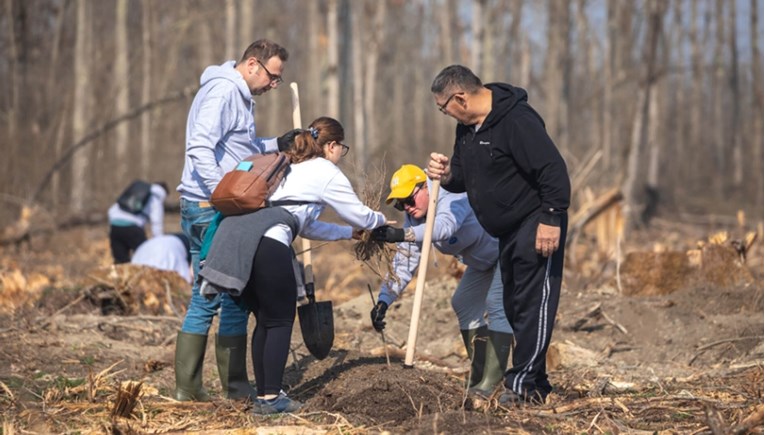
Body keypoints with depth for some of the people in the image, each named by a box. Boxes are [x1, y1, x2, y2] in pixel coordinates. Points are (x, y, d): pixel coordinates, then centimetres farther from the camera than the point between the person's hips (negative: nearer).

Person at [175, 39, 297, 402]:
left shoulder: (239, 96, 19)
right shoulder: (223, 92, -14)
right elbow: (200, 148, -25)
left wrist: (277, 144, 12)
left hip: (213, 209, 10)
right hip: (209, 208, -10)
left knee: (205, 300, 10)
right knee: (234, 297, -4)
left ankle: (187, 387, 12)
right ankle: (235, 387, 3)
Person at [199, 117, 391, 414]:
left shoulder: (292, 169, 33)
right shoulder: (326, 172, 10)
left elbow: (306, 226, 40)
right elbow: (360, 215, 17)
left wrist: (348, 232, 47)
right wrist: (379, 220, 39)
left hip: (236, 240, 8)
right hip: (268, 245, -8)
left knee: (264, 321, 16)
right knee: (281, 320, 4)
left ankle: (263, 396, 16)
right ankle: (272, 397, -1)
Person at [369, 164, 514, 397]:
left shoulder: (454, 197, -34)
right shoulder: (415, 220, -7)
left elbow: (445, 226, -56)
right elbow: (403, 265, -9)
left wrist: (401, 235, -69)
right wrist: (383, 301, -22)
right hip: (484, 262, 10)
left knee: (497, 305, -23)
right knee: (463, 305, 12)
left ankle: (490, 383, -25)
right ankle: (478, 376, 18)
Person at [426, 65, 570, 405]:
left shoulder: (516, 121, -21)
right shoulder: (467, 127, 9)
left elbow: (553, 170, -24)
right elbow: (463, 178, 17)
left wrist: (551, 219, -24)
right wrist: (446, 175, -5)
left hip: (537, 227, -10)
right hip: (509, 231, 10)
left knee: (533, 304, -10)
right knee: (515, 307, 13)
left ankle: (523, 384, -11)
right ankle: (535, 383, 21)